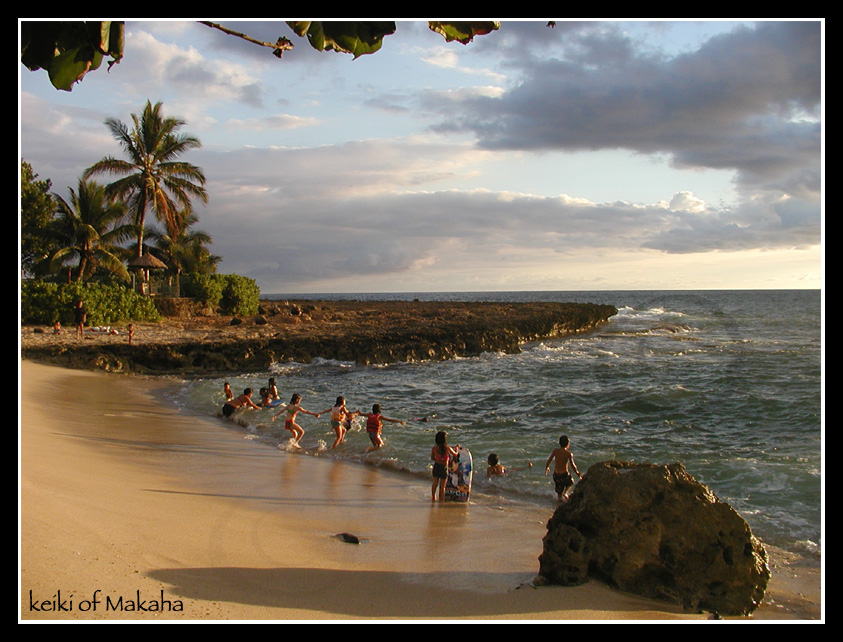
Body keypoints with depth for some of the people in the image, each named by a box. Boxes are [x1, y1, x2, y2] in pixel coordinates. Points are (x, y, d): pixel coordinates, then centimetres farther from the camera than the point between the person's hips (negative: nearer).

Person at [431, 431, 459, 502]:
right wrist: (456, 448, 18)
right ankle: (441, 500, 17)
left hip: (436, 466, 4)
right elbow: (455, 454, -1)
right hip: (444, 467, -4)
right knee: (442, 486, 9)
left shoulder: (434, 448, -9)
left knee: (435, 484, 22)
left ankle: (433, 498, 37)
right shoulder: (447, 448, -18)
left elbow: (432, 458, 5)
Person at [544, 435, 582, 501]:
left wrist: (546, 467, 20)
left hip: (556, 474, 3)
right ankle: (565, 492, 9)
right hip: (564, 474, -3)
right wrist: (578, 474, -5)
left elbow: (549, 460, 2)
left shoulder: (555, 451, -4)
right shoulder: (569, 453, -14)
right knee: (571, 482, 28)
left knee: (559, 489, 21)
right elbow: (572, 465, -17)